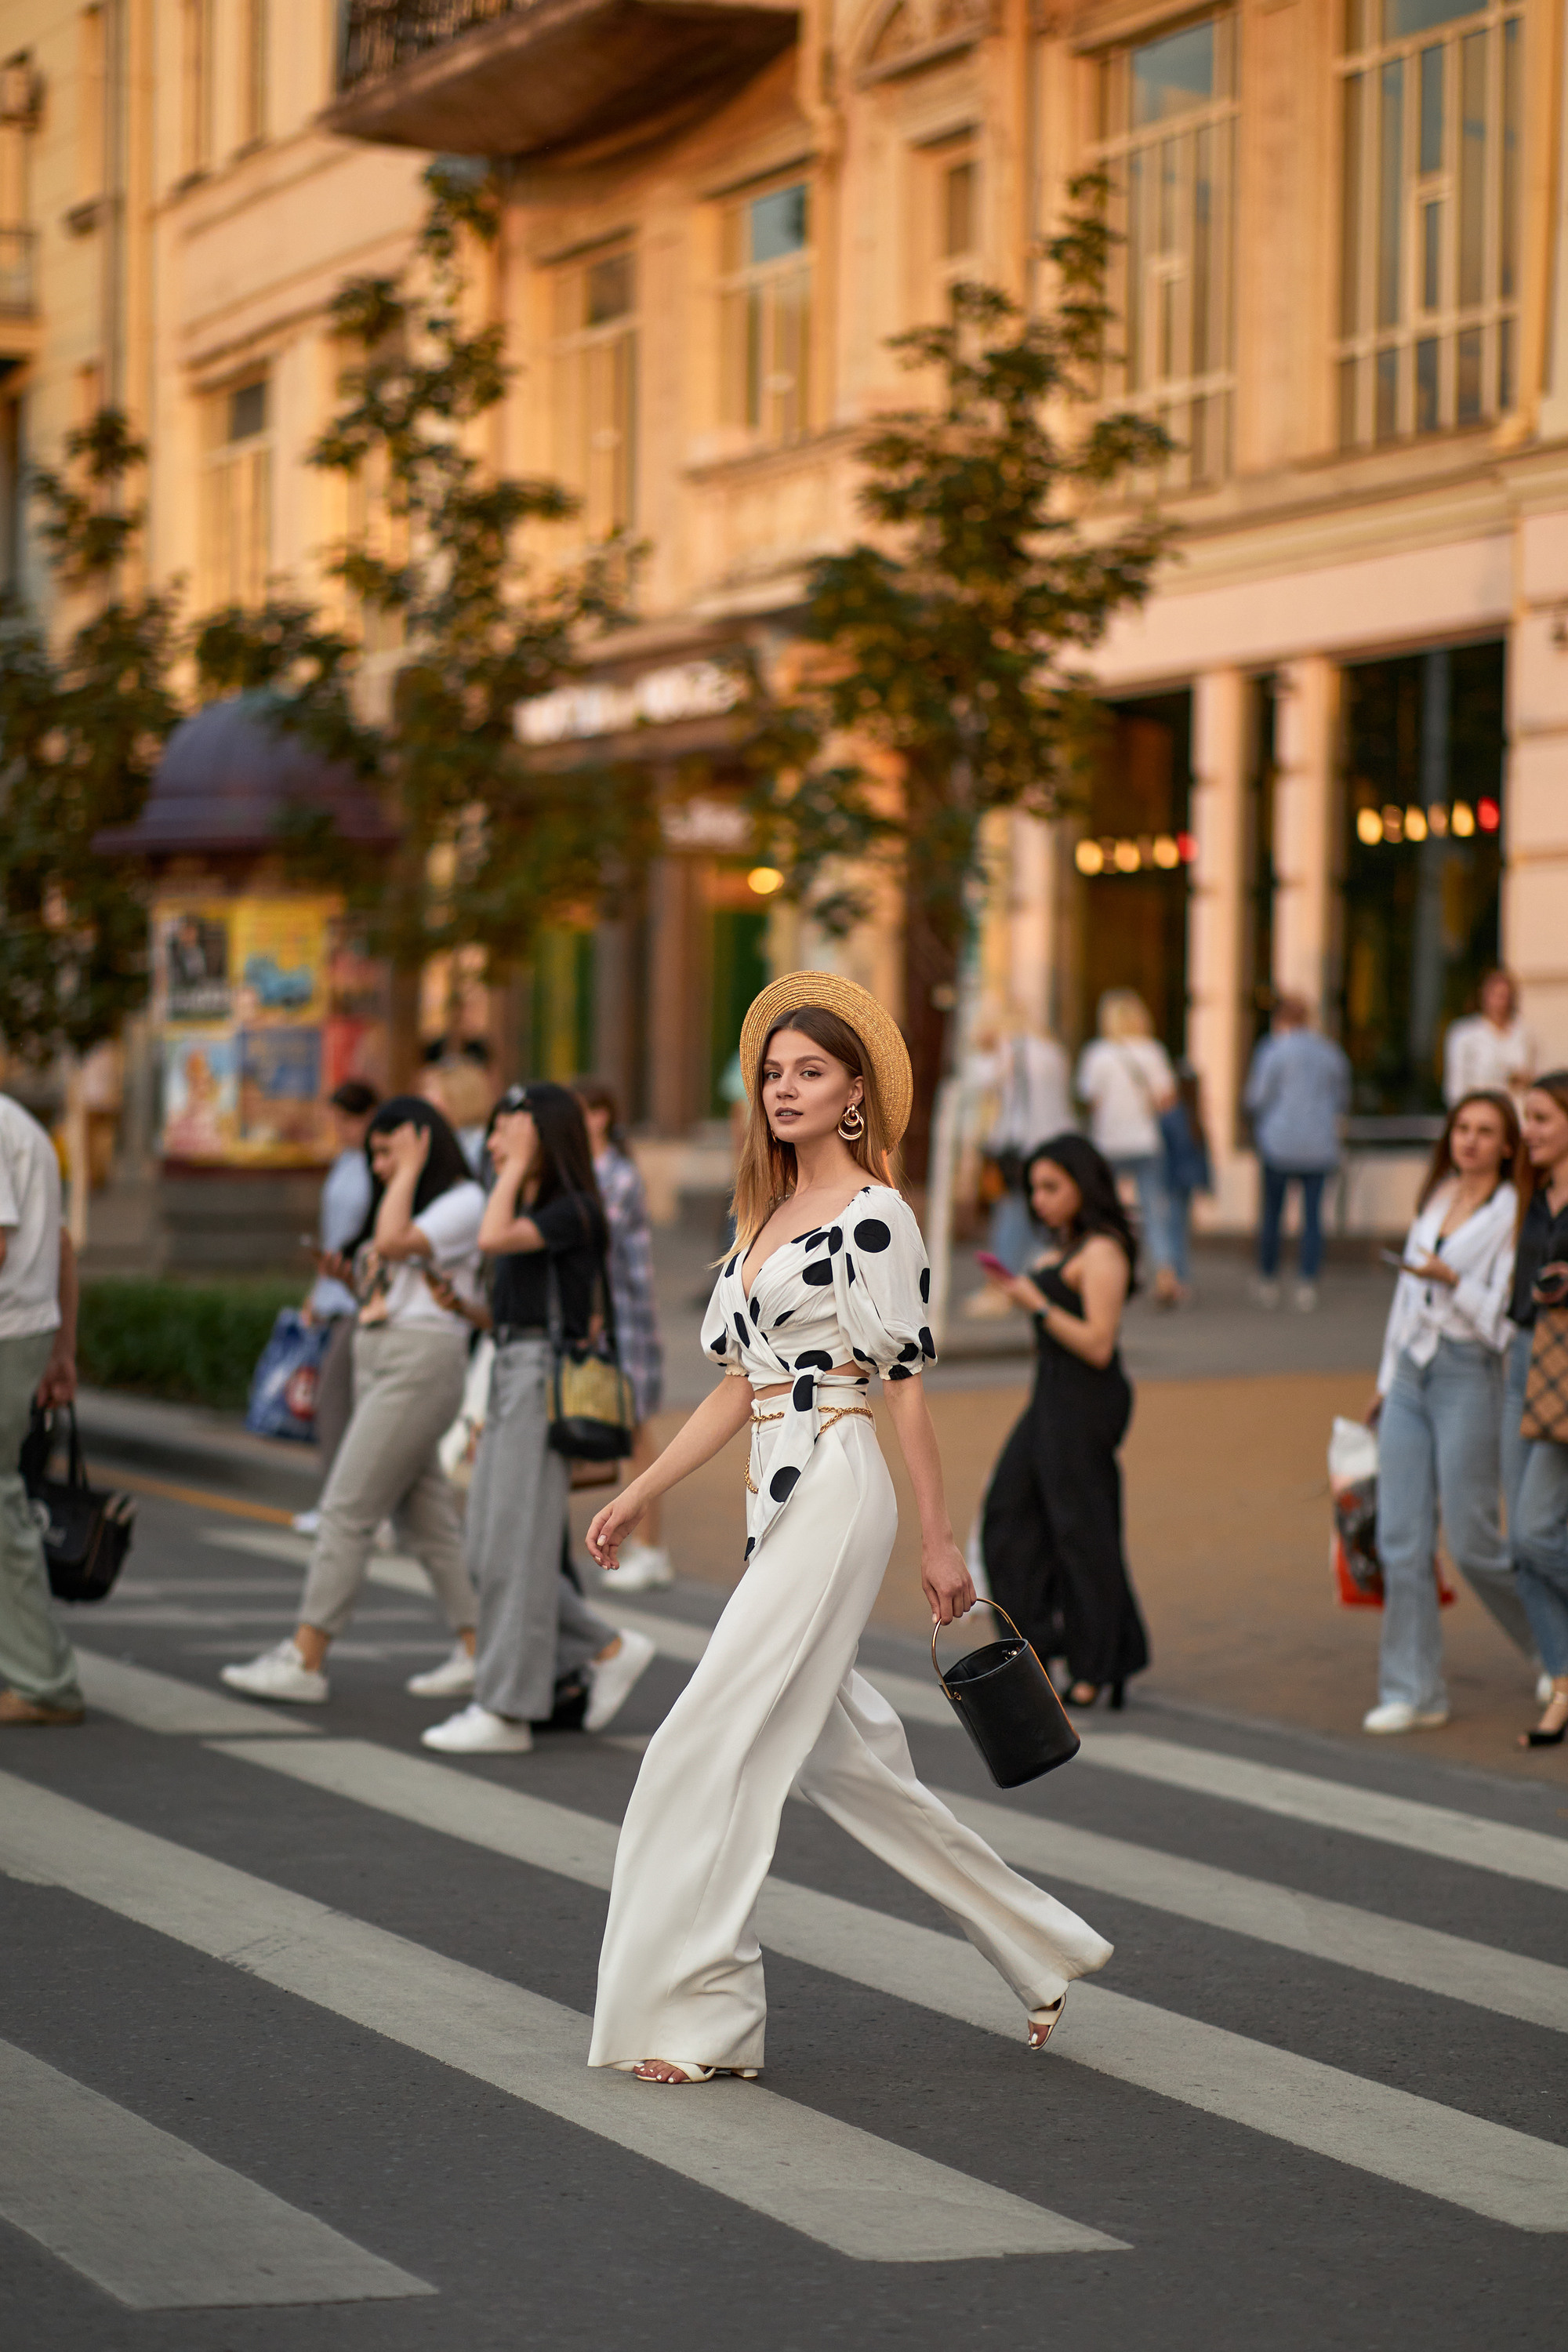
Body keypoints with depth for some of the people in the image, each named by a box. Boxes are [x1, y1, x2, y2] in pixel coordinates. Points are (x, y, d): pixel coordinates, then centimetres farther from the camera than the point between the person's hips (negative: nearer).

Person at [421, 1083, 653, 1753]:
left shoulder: (573, 1210, -10)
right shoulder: (532, 1208, 17)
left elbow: (494, 1239, -25)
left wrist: (521, 1164, -14)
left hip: (544, 1377, -9)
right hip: (509, 1372, 9)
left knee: (516, 1546, -6)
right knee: (487, 1551, 7)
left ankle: (506, 1711, -2)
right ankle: (608, 1649, 13)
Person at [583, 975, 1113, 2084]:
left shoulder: (875, 1216, -7)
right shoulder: (767, 1214, 17)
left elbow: (907, 1382, -8)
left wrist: (939, 1540, -8)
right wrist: (640, 1494, 16)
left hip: (835, 1489, -9)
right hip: (778, 1494, 9)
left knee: (720, 1739, -11)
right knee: (840, 1749, 11)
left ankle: (696, 2013, -6)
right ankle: (1038, 1949, 24)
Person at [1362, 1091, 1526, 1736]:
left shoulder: (1512, 1213, -7)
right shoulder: (1435, 1199, 13)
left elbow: (1504, 1319, -12)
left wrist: (1453, 1281, -26)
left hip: (1469, 1376, -6)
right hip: (1411, 1375, 6)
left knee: (1473, 1542, -3)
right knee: (1400, 1540, 1)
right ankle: (1413, 1693, 6)